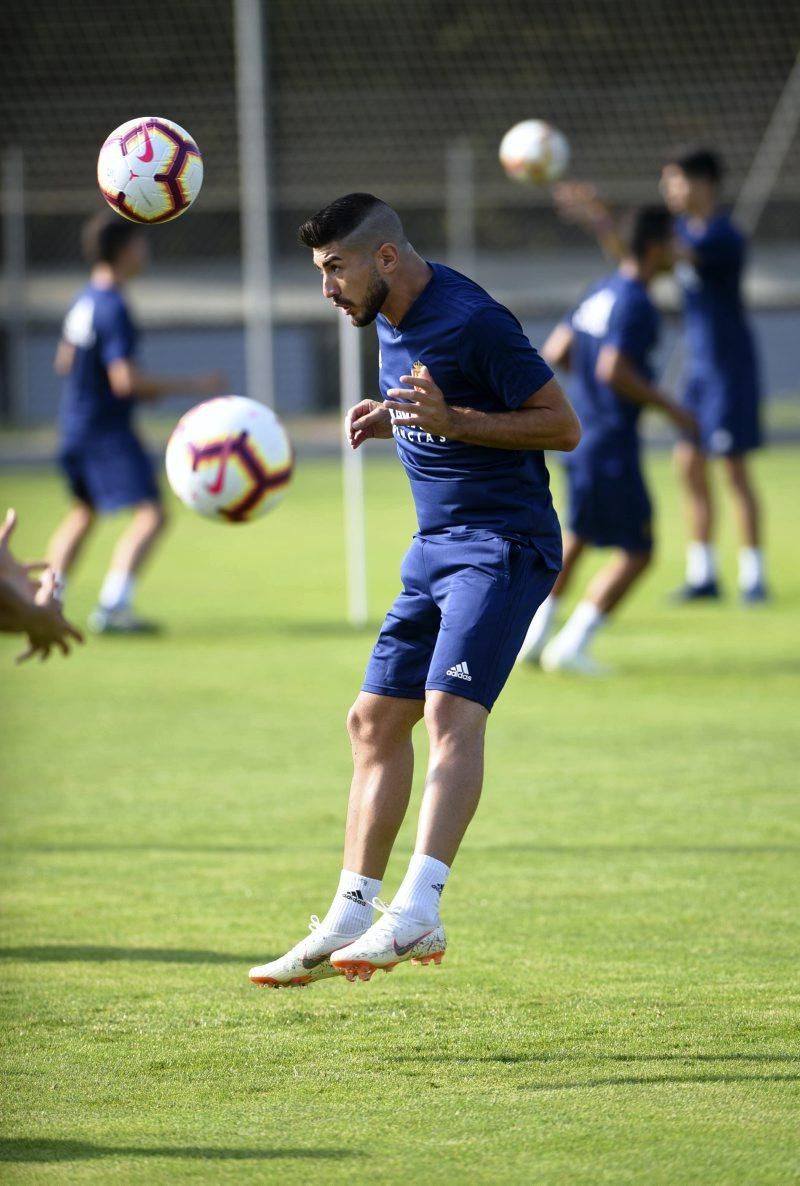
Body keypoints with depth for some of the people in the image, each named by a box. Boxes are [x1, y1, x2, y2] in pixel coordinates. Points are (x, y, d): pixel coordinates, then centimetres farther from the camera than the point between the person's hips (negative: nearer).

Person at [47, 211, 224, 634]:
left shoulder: (84, 301, 9)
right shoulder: (112, 309, -20)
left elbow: (65, 361, 21)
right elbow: (125, 380, -26)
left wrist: (138, 389, 22)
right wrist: (190, 385, -19)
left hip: (76, 423, 10)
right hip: (107, 429, -10)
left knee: (83, 512, 27)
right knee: (150, 514, -14)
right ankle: (112, 607, -22)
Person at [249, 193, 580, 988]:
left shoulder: (471, 322, -17)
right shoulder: (390, 321, 10)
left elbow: (563, 426, -15)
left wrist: (452, 420, -24)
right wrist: (388, 419, 5)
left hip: (503, 543, -10)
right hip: (435, 547, 10)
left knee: (451, 713, -24)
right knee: (374, 720, 8)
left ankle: (418, 913, -34)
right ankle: (350, 919, 13)